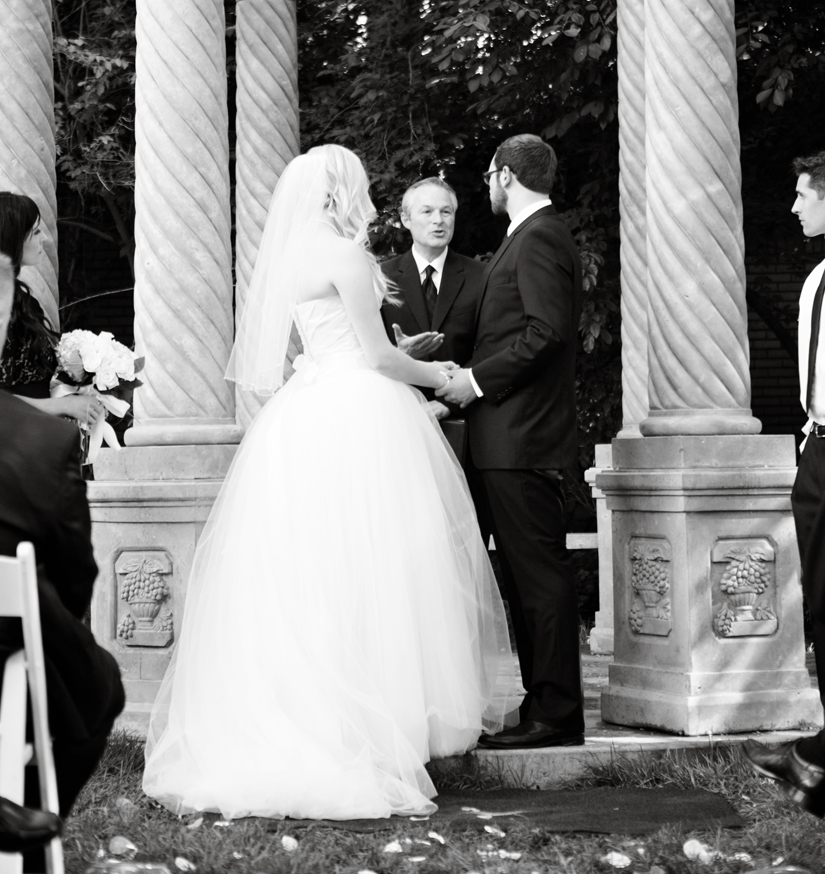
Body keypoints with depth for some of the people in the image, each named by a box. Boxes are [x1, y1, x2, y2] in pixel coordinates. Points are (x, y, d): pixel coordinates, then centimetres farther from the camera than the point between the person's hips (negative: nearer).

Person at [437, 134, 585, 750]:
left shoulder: (538, 238, -11)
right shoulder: (539, 235, 20)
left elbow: (546, 330, -21)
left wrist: (477, 380, -16)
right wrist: (472, 378, 16)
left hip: (521, 439, -10)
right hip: (514, 440, 10)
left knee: (540, 577, -9)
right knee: (527, 577, 11)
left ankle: (555, 715, -7)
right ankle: (547, 707, 14)